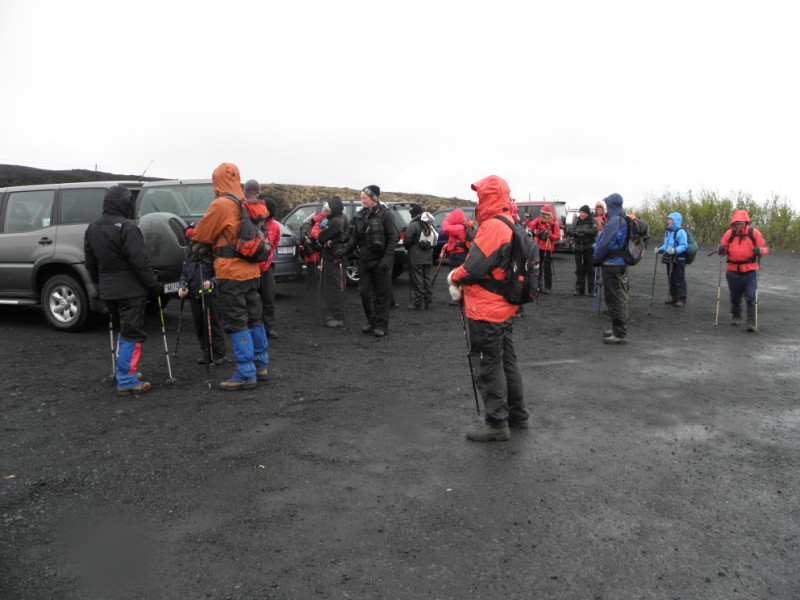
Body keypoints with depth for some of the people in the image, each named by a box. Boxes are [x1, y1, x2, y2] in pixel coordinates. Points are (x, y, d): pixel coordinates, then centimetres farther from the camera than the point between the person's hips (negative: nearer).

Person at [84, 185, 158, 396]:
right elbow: (140, 262, -19)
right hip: (131, 290, -8)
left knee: (124, 330, 23)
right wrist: (153, 285, -11)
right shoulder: (127, 227, -17)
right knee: (132, 334, -3)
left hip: (108, 290, 8)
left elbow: (90, 262, 17)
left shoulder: (93, 228, 10)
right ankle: (126, 381, -4)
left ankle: (124, 371, 29)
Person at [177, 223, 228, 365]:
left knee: (214, 323, -3)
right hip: (194, 294, 7)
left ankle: (219, 354, 5)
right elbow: (184, 272, 17)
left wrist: (211, 282, -25)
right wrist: (183, 286, 1)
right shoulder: (189, 251, 11)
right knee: (199, 324, 11)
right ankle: (206, 352, 21)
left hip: (210, 294, -7)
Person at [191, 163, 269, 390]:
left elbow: (202, 235, -5)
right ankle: (261, 366, 23)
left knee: (236, 324, -4)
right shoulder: (249, 205, 11)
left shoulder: (221, 204, -14)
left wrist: (196, 243, 17)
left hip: (231, 273, -8)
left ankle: (246, 374, -2)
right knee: (253, 319, 15)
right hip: (251, 271, 8)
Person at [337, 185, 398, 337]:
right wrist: (345, 249, -1)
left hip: (380, 260, -6)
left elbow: (393, 238, -10)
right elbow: (355, 237, 14)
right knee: (364, 292, 7)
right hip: (365, 259, 6)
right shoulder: (360, 215, 9)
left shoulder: (385, 214, -7)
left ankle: (382, 325, 8)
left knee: (382, 293, 1)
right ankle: (372, 321, 21)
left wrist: (387, 257, -20)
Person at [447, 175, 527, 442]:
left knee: (490, 366, 0)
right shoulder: (511, 226, 12)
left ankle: (496, 424, 8)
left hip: (487, 311, -10)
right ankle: (517, 415, 31)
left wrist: (454, 277, -3)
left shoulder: (492, 226, -21)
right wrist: (460, 281, 2)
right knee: (507, 361, 19)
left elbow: (474, 268, -23)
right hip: (505, 308, 10)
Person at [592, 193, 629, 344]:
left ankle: (620, 334, -3)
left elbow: (604, 244, -19)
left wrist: (596, 259, -6)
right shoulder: (623, 221, 13)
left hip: (612, 265, -10)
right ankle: (617, 329, 27)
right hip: (621, 263, 10)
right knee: (619, 297, 16)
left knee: (615, 299, -6)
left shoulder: (614, 221, -18)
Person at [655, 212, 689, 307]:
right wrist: (660, 249, 5)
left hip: (679, 260, -9)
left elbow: (684, 246, -21)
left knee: (679, 280, -5)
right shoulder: (668, 232, 15)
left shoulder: (680, 232, -14)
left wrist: (675, 250, -36)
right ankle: (674, 298, 24)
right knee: (671, 280, 14)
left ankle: (682, 300, 0)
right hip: (669, 260, 9)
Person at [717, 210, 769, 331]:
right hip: (733, 271, 3)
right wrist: (720, 250, -13)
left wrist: (760, 250, -23)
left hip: (750, 271, -2)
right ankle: (736, 317, 37)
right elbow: (723, 250, 10)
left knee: (751, 298, -9)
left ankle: (751, 323, -7)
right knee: (735, 297, 18)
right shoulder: (729, 233, 0)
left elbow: (765, 248, 0)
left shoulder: (754, 232, -4)